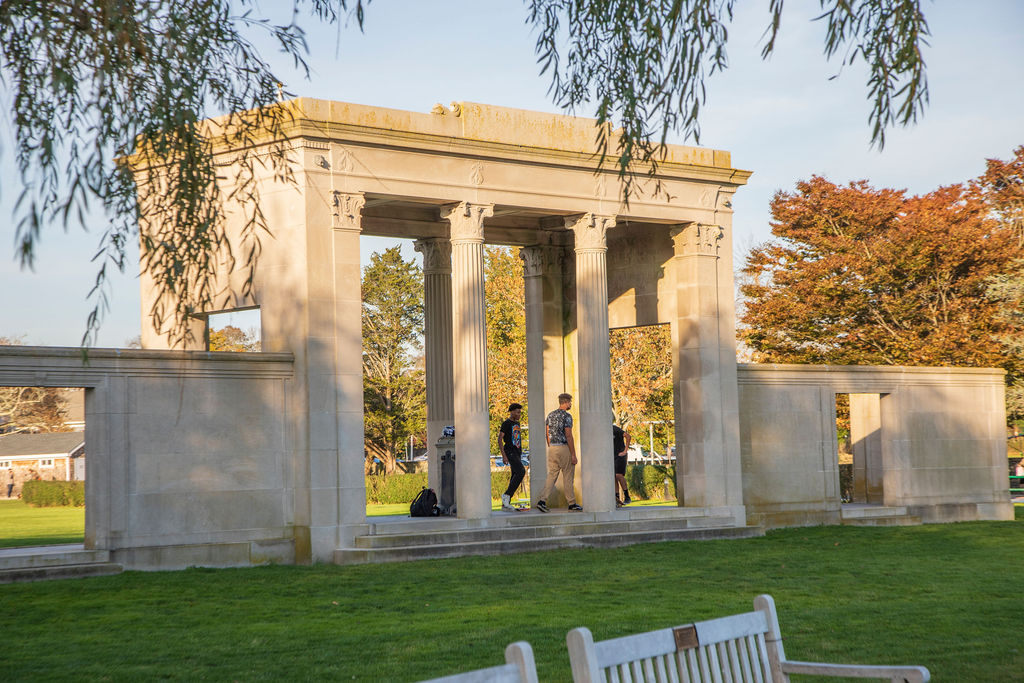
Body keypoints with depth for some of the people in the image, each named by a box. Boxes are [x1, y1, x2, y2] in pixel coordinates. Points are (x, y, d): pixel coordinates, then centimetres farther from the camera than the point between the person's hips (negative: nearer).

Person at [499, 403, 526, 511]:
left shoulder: (517, 423, 18)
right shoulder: (506, 424, -7)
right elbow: (499, 439, -12)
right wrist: (504, 455, -19)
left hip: (517, 453, 9)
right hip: (510, 452, -9)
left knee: (515, 476, 4)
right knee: (521, 471, -23)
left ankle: (505, 504, 5)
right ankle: (506, 495, -17)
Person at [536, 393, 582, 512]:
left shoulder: (550, 415, 10)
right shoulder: (566, 416, -12)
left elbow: (547, 434, 13)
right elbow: (569, 436, -16)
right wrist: (573, 455, -13)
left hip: (552, 449, 6)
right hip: (564, 448, -6)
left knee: (552, 475, 6)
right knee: (568, 476, 3)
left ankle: (542, 500, -9)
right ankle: (572, 504, 10)